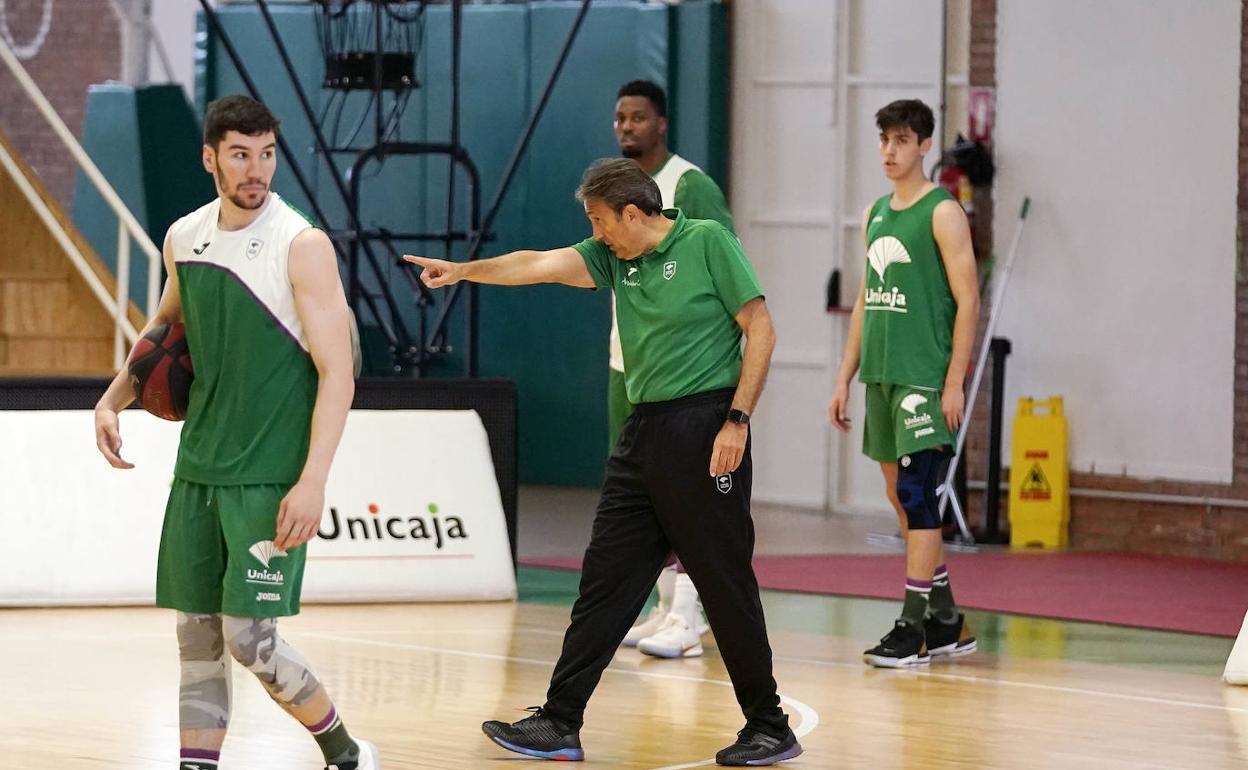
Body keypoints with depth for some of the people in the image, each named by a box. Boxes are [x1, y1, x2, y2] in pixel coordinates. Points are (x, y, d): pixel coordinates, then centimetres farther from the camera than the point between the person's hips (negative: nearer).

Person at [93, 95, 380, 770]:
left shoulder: (302, 245, -13)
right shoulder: (184, 238, 6)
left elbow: (337, 372, -14)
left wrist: (312, 481, -21)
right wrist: (113, 399, 11)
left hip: (271, 479, -6)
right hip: (198, 470, 6)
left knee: (249, 638, -8)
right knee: (196, 633, 6)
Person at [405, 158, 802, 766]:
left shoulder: (707, 242, -7)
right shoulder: (612, 256, 11)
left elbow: (760, 329, -8)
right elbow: (541, 265, 2)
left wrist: (737, 419, -14)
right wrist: (463, 270, -10)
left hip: (704, 431, -7)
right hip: (643, 433, 7)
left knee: (726, 583, -3)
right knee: (605, 579, 5)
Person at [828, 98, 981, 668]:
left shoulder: (942, 213, -6)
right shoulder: (875, 215, 16)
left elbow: (967, 300, -10)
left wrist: (954, 382, -16)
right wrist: (845, 378, 16)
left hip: (925, 378, -8)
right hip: (881, 375, 8)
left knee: (917, 494, -10)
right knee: (901, 495, 10)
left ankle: (913, 628, -9)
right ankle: (946, 623, 19)